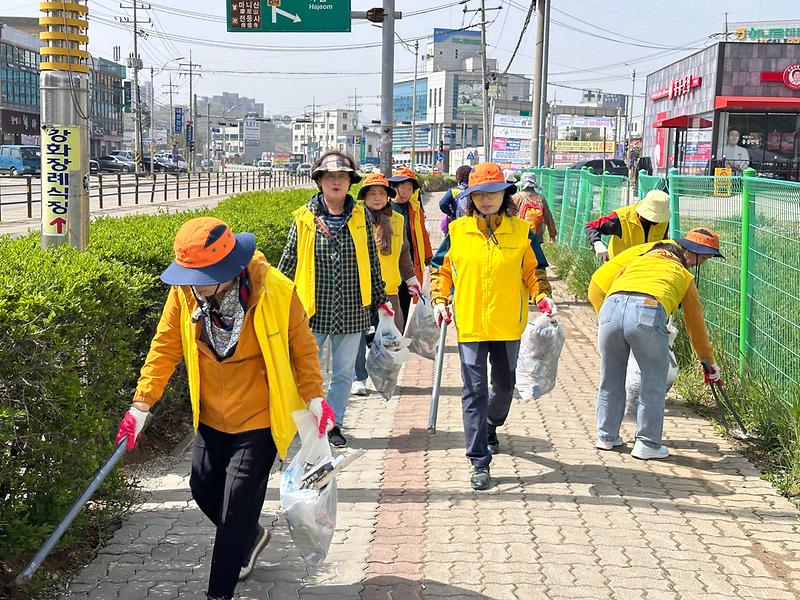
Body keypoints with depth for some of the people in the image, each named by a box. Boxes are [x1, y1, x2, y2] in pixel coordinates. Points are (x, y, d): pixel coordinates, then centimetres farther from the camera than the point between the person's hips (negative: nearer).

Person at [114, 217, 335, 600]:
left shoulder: (276, 292, -22)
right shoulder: (185, 291, -12)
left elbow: (302, 346, -8)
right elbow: (165, 347, -4)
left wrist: (314, 398, -9)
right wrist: (141, 404, -9)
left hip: (258, 421, -5)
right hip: (211, 417, 5)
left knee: (236, 509, -3)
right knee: (204, 490, 15)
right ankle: (251, 538, 44)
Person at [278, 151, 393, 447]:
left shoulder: (360, 217, 3)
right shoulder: (304, 218, -1)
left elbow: (372, 261, 11)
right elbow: (289, 261, 7)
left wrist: (380, 298, 14)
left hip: (351, 310, 2)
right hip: (313, 309, -1)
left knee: (343, 372, 10)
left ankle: (334, 424, 25)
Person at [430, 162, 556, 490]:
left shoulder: (521, 231, 0)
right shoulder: (457, 230, 0)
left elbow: (534, 271, 8)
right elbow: (441, 269, 9)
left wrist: (542, 296, -8)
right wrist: (439, 300, -3)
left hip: (508, 326, 2)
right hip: (469, 325, -1)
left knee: (504, 385, 17)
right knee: (474, 392, -3)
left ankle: (490, 428, 48)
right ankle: (480, 462, 1)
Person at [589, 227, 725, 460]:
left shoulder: (641, 252, 34)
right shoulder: (685, 275, 29)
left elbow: (599, 280, 23)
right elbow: (696, 325, 39)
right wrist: (709, 363, 52)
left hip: (611, 307, 3)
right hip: (648, 313, -3)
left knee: (611, 378, 21)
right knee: (654, 382, 16)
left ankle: (606, 436, 34)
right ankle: (647, 444, 21)